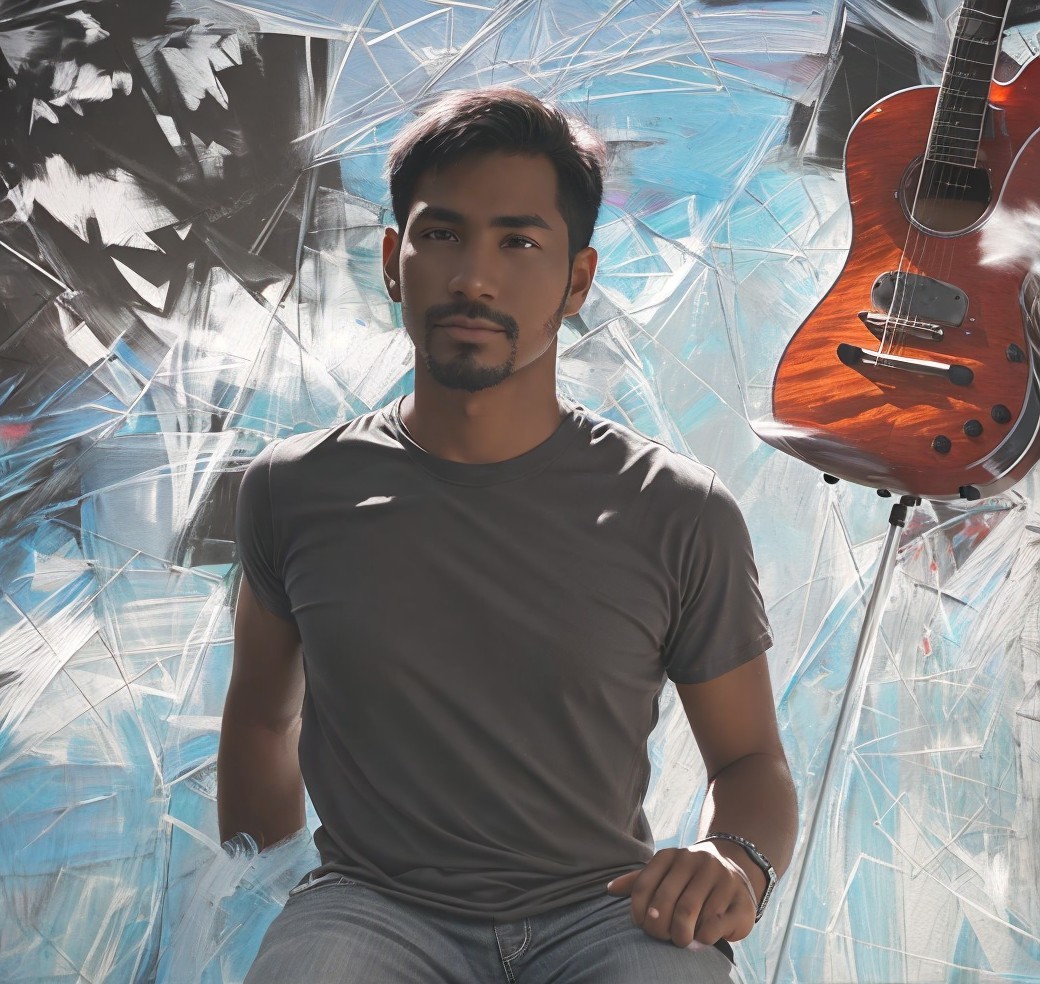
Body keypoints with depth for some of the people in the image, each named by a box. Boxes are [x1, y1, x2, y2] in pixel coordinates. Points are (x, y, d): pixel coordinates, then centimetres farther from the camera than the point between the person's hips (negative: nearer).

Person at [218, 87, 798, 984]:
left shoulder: (678, 514, 1)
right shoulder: (296, 490, 4)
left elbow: (750, 759, 10)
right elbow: (261, 715, 21)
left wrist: (739, 864, -11)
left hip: (599, 909, 0)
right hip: (374, 901, 0)